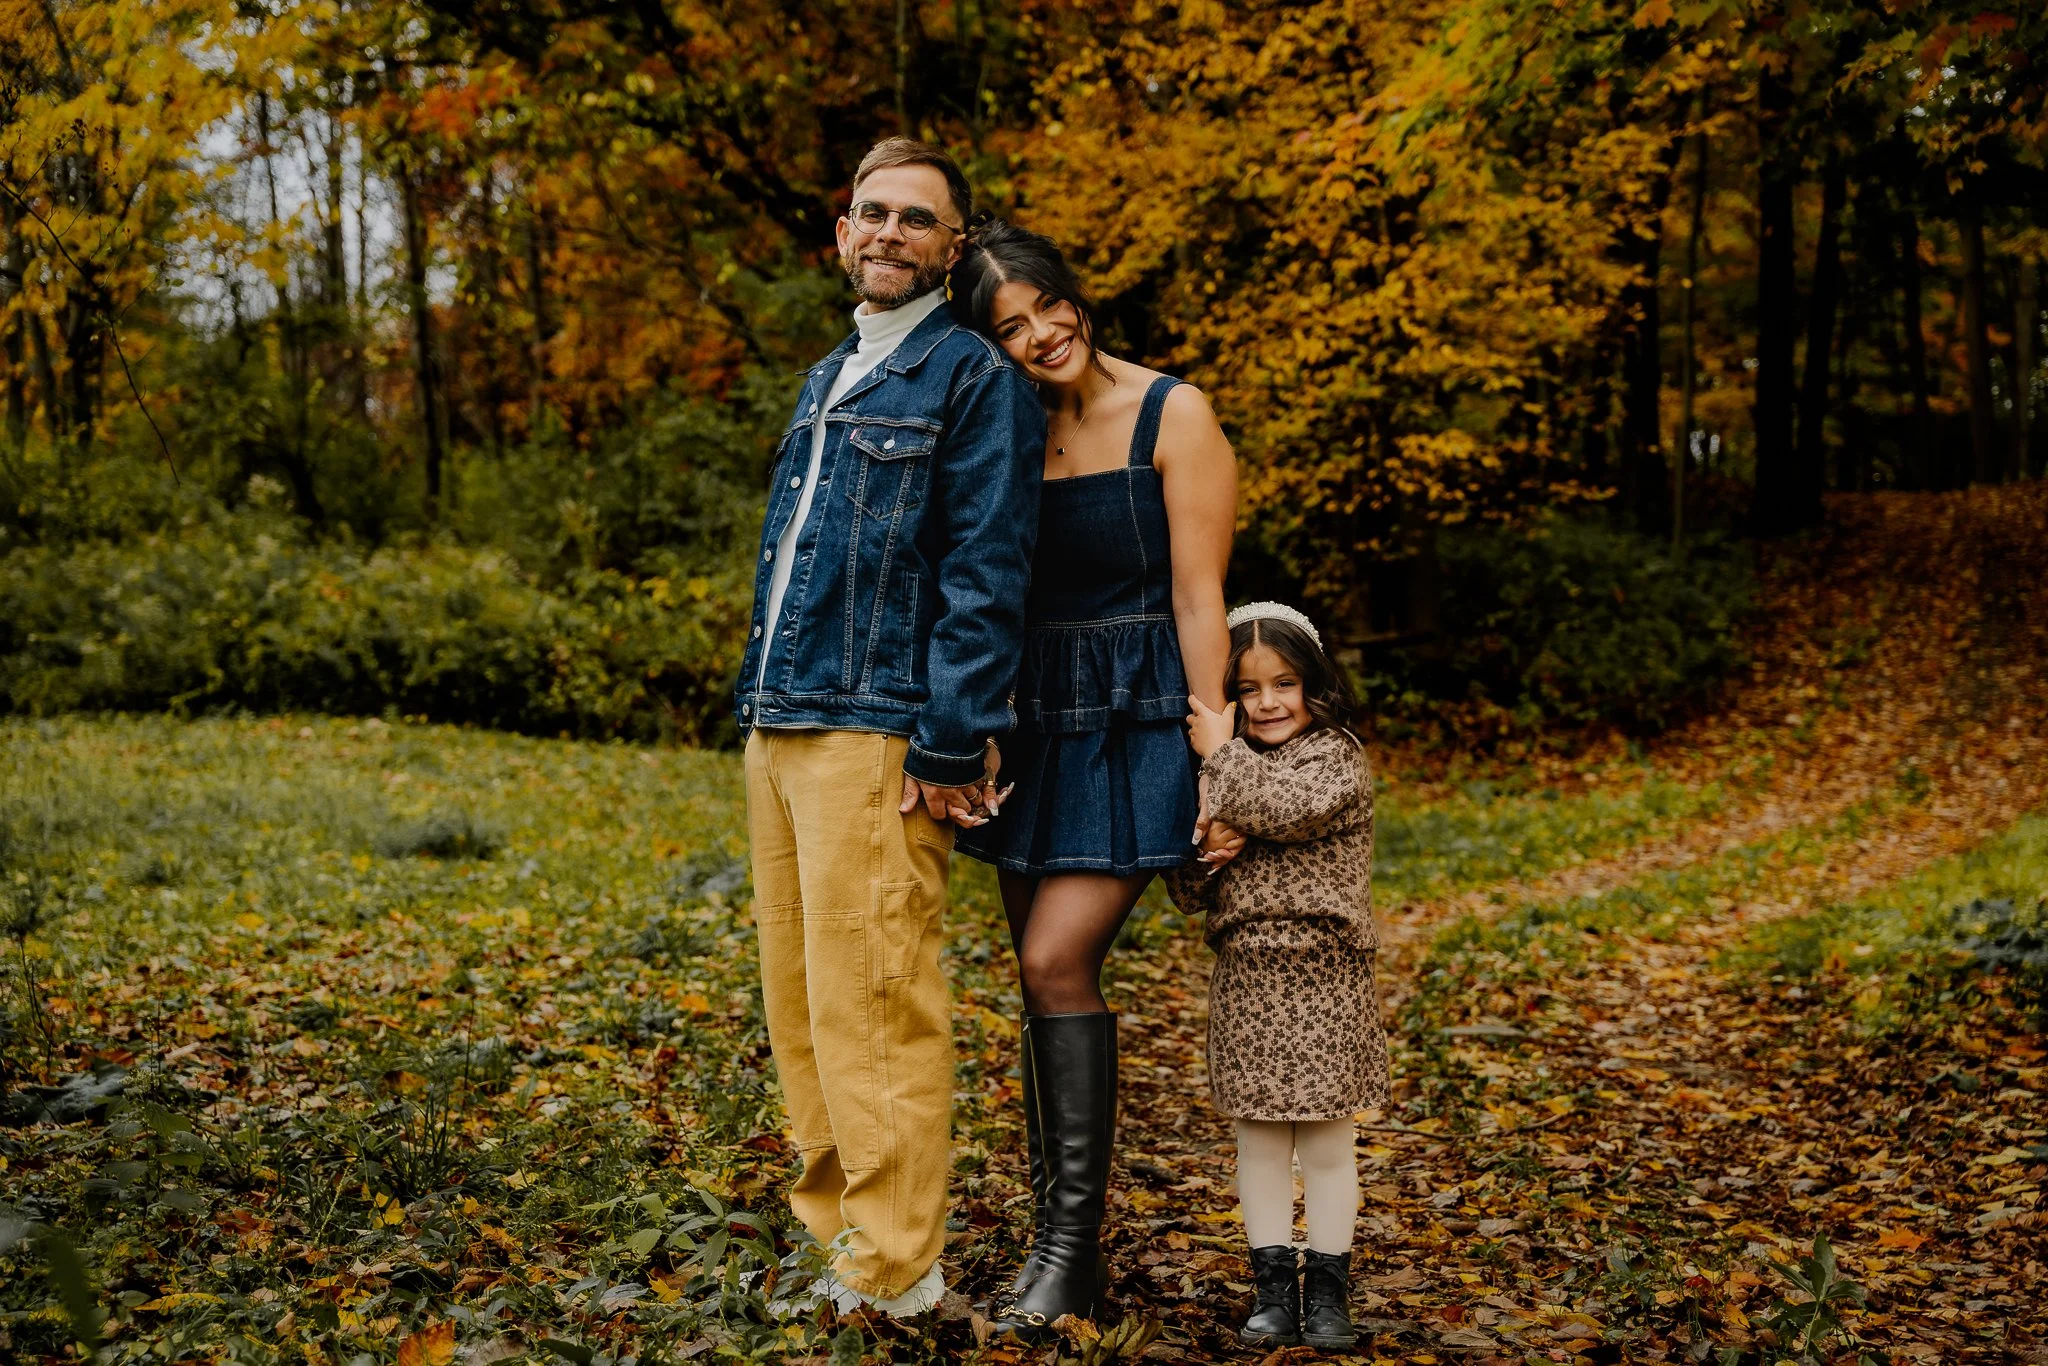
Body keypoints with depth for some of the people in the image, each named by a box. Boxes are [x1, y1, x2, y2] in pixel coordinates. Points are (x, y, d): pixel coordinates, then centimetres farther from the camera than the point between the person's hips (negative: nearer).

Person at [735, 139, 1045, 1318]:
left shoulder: (975, 378, -5)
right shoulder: (827, 382, 21)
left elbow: (986, 579, -12)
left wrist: (950, 747, -18)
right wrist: (760, 707, 17)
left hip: (875, 738, -9)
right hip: (780, 731, 9)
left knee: (871, 1004, -8)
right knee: (798, 998, 13)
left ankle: (892, 1273, 2)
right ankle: (838, 1223, 24)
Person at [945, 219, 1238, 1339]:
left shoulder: (1171, 415, -7)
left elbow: (1198, 597, -9)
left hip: (1138, 722, -5)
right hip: (1034, 722, 6)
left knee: (1057, 959, -16)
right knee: (1043, 977, 7)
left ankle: (1071, 1236, -3)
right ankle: (1065, 1253, 19)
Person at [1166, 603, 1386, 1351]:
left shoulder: (1337, 757, -5)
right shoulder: (1218, 776, 12)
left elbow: (1286, 809, -25)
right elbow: (1188, 893, 13)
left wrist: (1221, 755, -15)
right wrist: (1198, 865, -10)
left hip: (1323, 979, -5)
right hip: (1246, 976, 5)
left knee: (1327, 1142, 4)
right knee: (1259, 1141, 9)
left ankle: (1327, 1288, 14)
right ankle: (1273, 1288, 17)